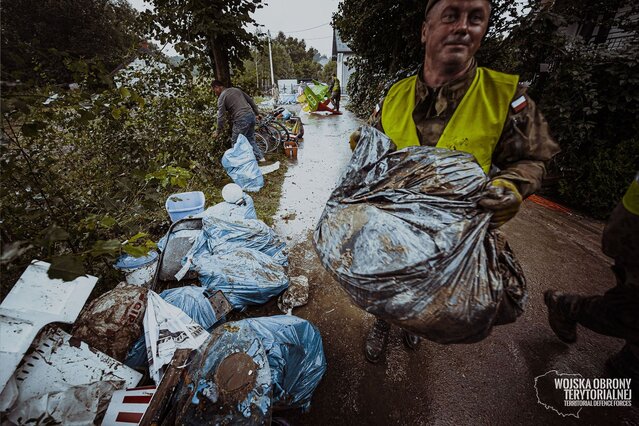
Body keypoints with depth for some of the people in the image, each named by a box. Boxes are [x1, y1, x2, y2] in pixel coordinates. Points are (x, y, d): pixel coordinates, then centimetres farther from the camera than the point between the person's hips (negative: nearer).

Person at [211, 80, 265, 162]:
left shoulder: (221, 97, 0)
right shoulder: (236, 89, 19)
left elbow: (221, 116, -4)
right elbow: (250, 100, 20)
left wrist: (217, 131, 5)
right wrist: (257, 113, 26)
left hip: (241, 119, -7)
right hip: (251, 115, 8)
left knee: (236, 143, 4)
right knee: (251, 139, 20)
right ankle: (260, 157, 18)